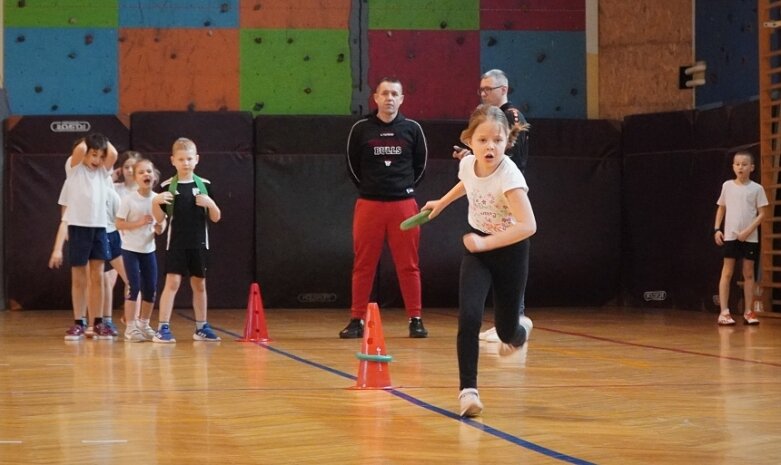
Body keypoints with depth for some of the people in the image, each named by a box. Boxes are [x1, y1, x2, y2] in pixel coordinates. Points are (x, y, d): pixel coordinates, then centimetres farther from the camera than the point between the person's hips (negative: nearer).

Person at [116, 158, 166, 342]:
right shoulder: (128, 199, -13)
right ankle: (130, 327, 1)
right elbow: (119, 223, -12)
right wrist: (139, 223, -22)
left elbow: (162, 219, 11)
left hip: (148, 249, 5)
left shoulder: (157, 198, -2)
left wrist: (160, 227, -11)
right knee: (134, 287, -8)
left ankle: (144, 324, 23)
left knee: (151, 289, 7)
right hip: (130, 249, -5)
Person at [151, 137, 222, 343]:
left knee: (199, 284, 11)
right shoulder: (167, 186, -3)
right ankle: (163, 328, -8)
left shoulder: (204, 185, 1)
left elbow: (216, 218, 4)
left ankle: (201, 327, 21)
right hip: (176, 243, -2)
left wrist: (210, 204, -16)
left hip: (199, 243, 2)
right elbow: (159, 218, -1)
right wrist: (156, 202, -19)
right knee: (172, 282, -9)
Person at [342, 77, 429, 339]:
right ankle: (357, 320, 9)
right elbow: (353, 165, 11)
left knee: (408, 265, 3)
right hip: (368, 205, 0)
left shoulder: (412, 129, 3)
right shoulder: (361, 129, 1)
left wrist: (407, 188, 10)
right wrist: (368, 188, 11)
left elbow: (420, 164, 13)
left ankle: (415, 319, 9)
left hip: (404, 205, 0)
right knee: (363, 265, 3)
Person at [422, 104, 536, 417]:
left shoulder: (509, 176, -29)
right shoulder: (467, 164, -11)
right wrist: (442, 203, 26)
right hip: (476, 247, 3)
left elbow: (528, 225, -39)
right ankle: (468, 390, -12)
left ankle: (521, 328, 46)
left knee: (507, 331, 8)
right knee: (468, 317, -18)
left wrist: (485, 242, -39)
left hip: (509, 249, -3)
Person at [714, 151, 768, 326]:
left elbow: (762, 213, -2)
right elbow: (721, 208, 14)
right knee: (727, 272, -3)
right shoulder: (727, 186, 5)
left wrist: (748, 231, -12)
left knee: (748, 273, 4)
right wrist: (717, 229, 3)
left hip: (750, 237, -1)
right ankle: (724, 312, -4)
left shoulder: (756, 188, -1)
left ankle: (748, 312, 9)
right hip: (730, 236, 1)